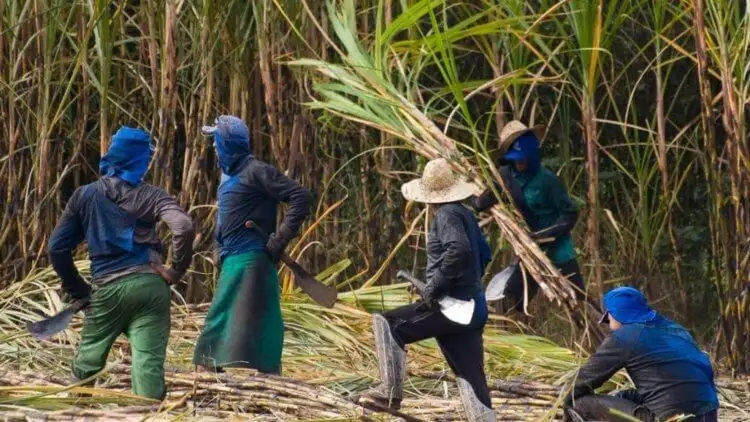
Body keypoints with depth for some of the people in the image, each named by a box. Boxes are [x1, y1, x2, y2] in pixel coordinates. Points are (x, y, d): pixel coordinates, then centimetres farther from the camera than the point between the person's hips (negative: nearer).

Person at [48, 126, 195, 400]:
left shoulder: (84, 196, 10)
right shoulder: (151, 196, 2)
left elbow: (57, 248, 7)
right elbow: (184, 227, -16)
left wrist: (77, 289, 15)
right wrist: (177, 271, -4)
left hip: (107, 289, 2)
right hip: (149, 285, -1)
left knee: (88, 362, 17)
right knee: (148, 363, -4)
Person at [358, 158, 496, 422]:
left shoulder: (447, 215, -10)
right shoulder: (465, 214, 16)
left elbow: (458, 251, -27)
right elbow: (483, 254, 26)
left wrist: (435, 287, -19)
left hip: (452, 307, -9)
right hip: (471, 307, 9)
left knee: (386, 324, 0)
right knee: (471, 378, 6)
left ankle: (391, 392, -2)